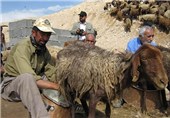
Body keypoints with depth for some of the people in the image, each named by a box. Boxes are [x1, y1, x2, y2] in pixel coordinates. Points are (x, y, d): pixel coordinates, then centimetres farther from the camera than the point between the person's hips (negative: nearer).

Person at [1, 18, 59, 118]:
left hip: (32, 85, 7)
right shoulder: (22, 47, -25)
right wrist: (56, 86, -37)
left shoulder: (44, 49, -1)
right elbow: (30, 78, -36)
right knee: (27, 78, -40)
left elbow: (52, 73, -9)